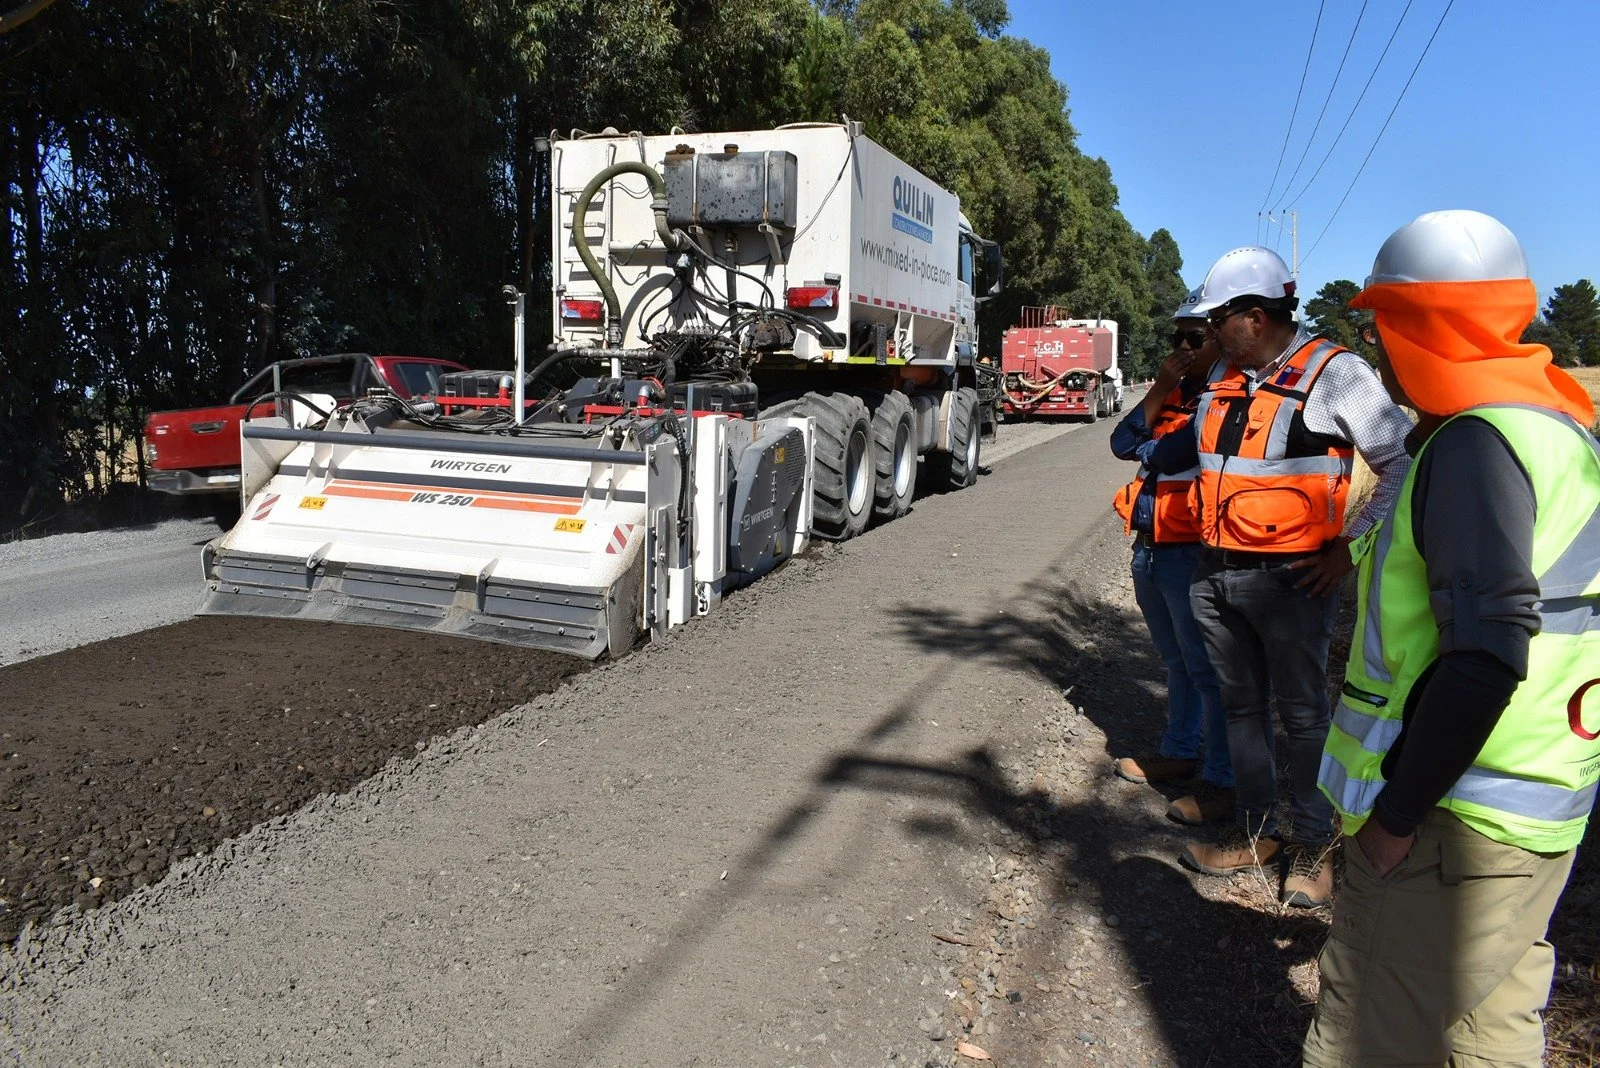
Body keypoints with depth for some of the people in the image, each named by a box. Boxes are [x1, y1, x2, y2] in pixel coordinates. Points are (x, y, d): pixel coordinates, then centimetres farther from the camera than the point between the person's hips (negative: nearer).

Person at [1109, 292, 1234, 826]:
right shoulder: (1173, 392, 16)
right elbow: (1123, 443, 4)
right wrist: (1160, 390, -4)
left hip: (1191, 554, -8)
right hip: (1150, 548, 8)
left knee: (1206, 670, -2)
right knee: (1176, 662, 20)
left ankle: (1222, 781, 8)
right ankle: (1179, 752, 34)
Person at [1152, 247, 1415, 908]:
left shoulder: (1334, 373, -11)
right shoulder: (1225, 376, 10)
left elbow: (1404, 463, -11)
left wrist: (1352, 545, -13)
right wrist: (1150, 455, 22)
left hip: (1289, 578, -7)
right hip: (1216, 574, 7)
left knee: (1302, 714, 7)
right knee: (1242, 707, 16)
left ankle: (1313, 844, 22)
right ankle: (1255, 833, 30)